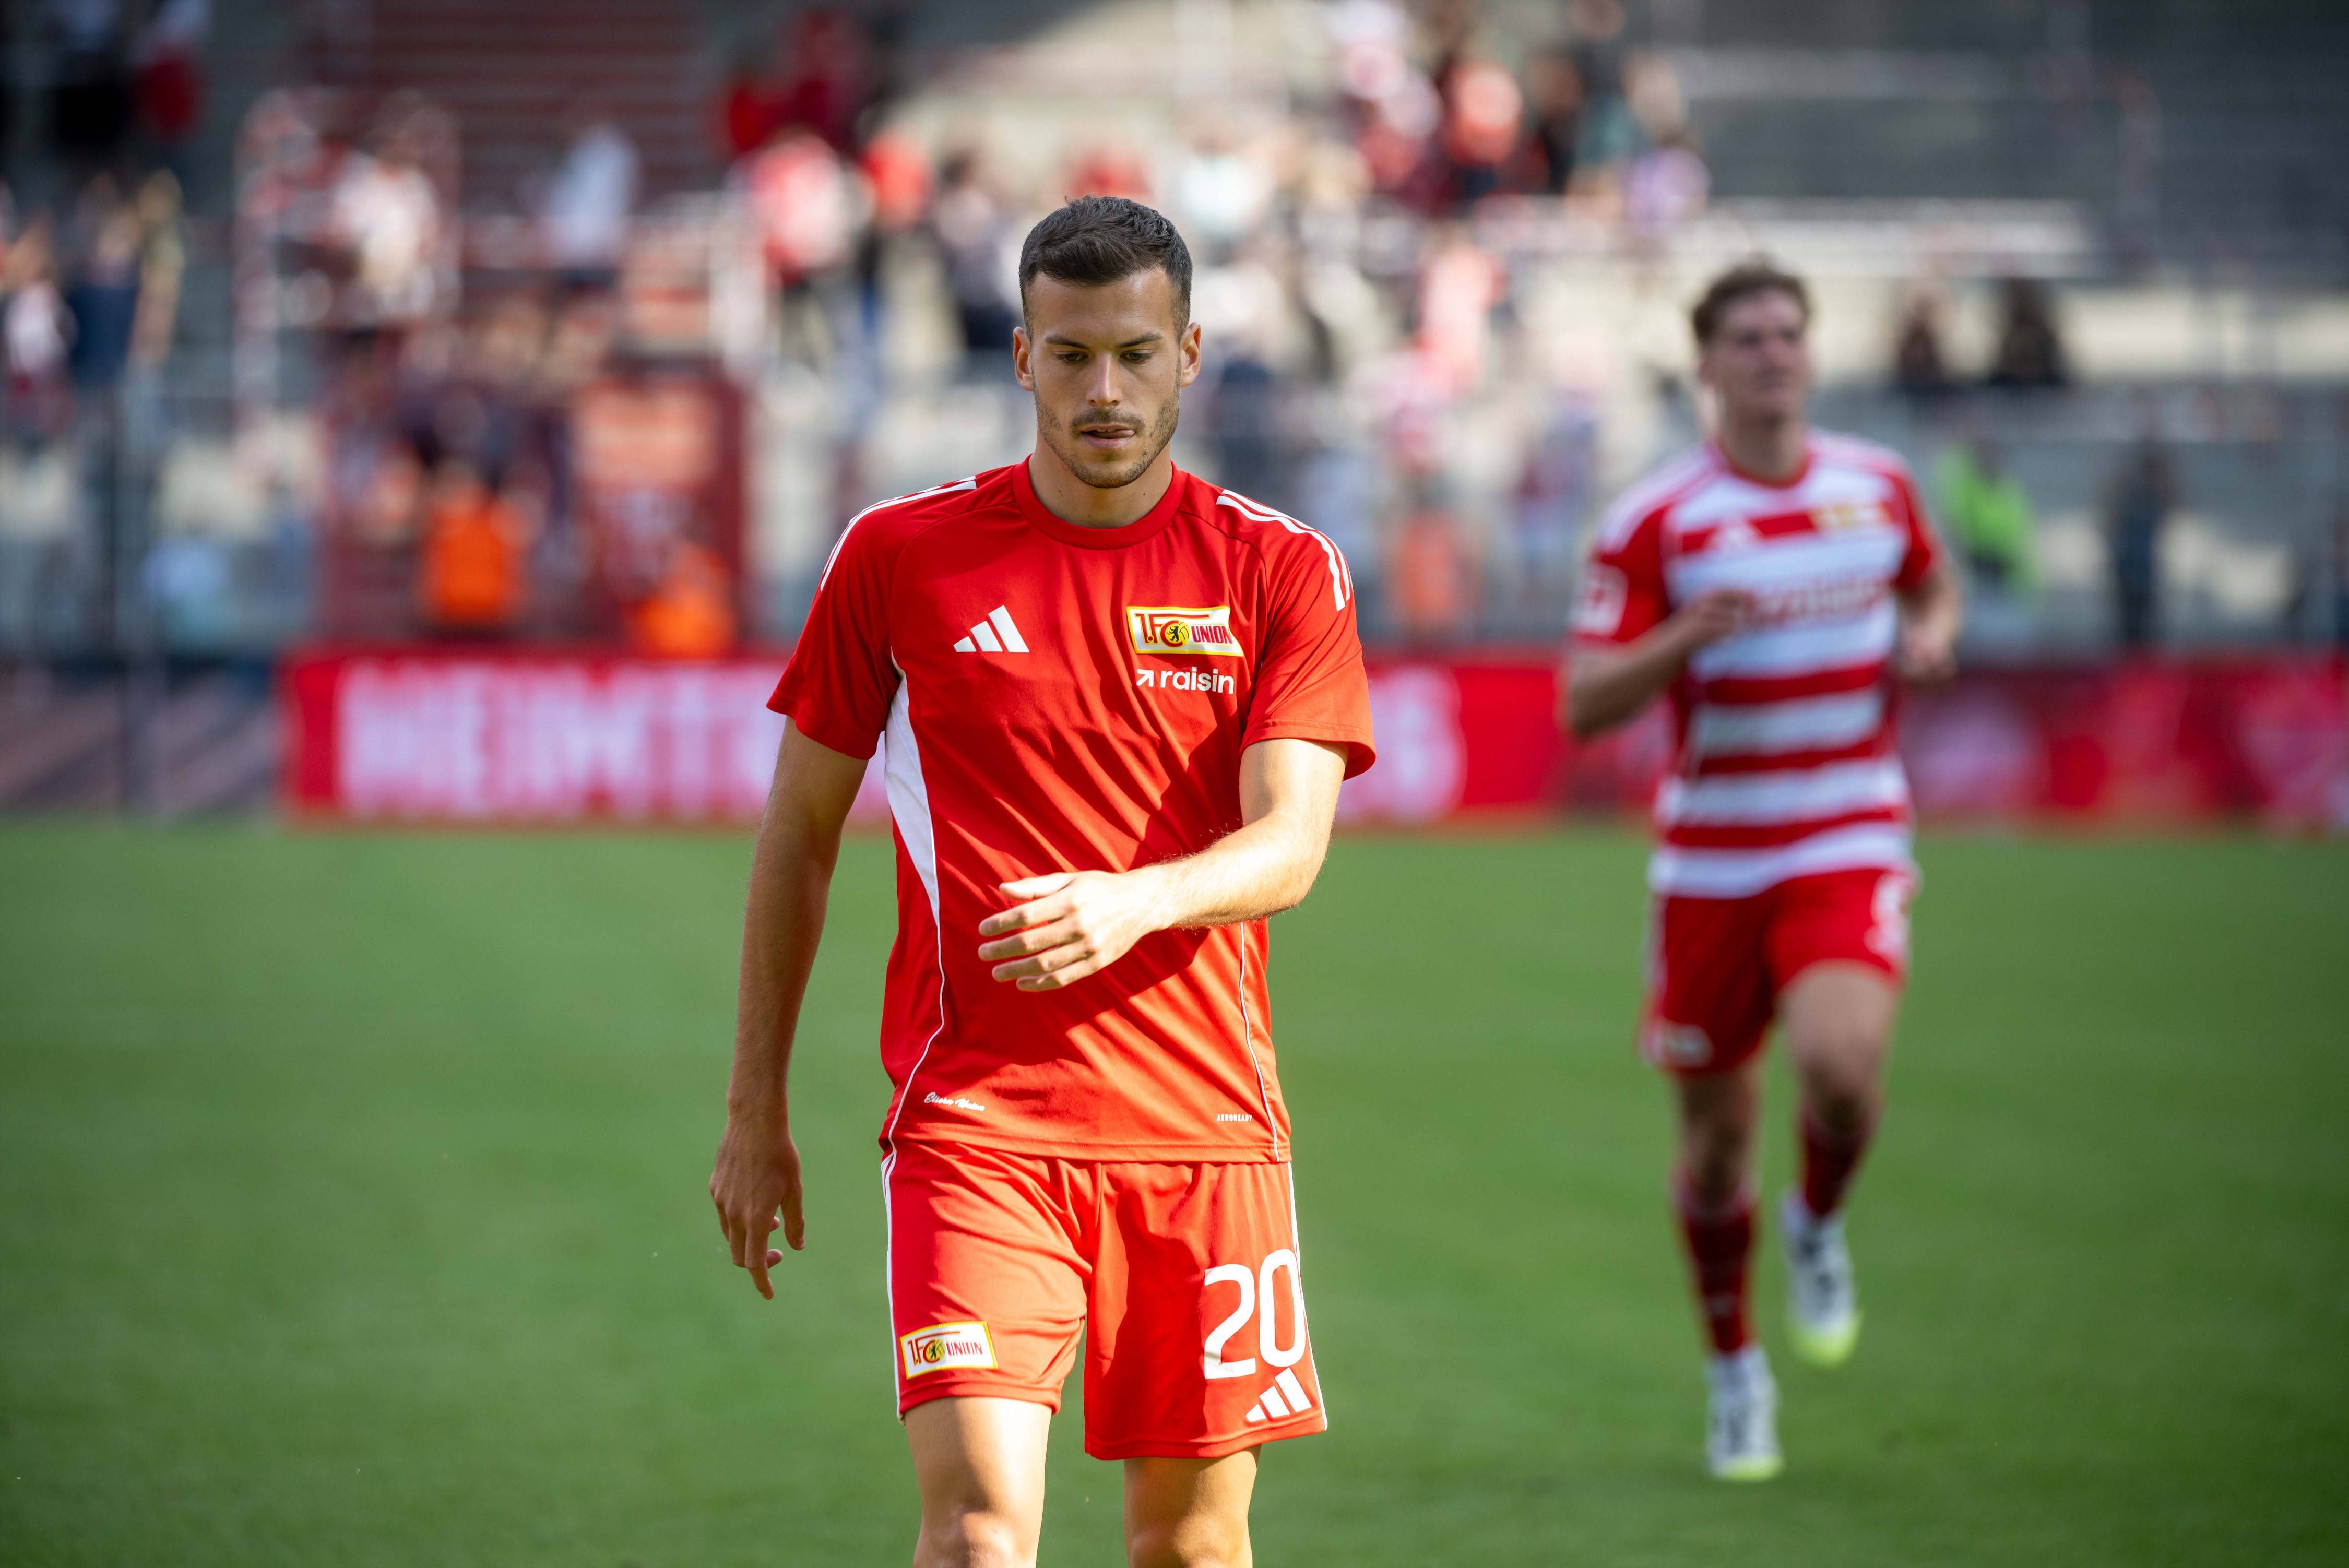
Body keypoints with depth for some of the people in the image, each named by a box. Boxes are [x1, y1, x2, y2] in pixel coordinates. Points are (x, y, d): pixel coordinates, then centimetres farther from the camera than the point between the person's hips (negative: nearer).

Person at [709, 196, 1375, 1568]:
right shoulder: (898, 556, 2)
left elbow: (1290, 844, -9)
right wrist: (756, 1110, 8)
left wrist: (1133, 903, -30)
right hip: (973, 1119, -2)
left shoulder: (1282, 572, 2)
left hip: (1205, 1119, 2)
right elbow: (800, 833, 9)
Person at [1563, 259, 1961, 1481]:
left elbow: (1933, 587, 25)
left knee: (1841, 1063, -26)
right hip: (1711, 861, 0)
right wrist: (1685, 637, -25)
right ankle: (1735, 1369, 29)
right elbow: (1585, 703, -8)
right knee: (1717, 1130, 6)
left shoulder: (1878, 485, 5)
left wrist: (1929, 638, 1)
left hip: (1850, 846, 0)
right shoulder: (1654, 520, -5)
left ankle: (1819, 1223, 9)